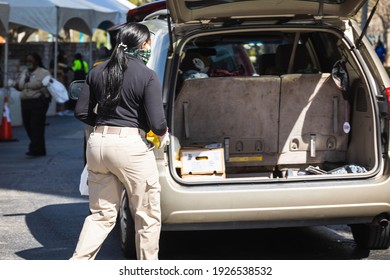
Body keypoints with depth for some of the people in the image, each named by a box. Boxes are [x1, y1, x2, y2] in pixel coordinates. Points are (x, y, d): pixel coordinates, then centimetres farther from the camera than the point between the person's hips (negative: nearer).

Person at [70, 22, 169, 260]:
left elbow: (82, 112, 11)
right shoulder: (148, 76, -7)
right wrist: (164, 134, 10)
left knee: (101, 215, 14)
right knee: (148, 217, 10)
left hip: (98, 143, 6)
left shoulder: (98, 71, 9)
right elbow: (157, 122, -11)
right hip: (131, 145, -6)